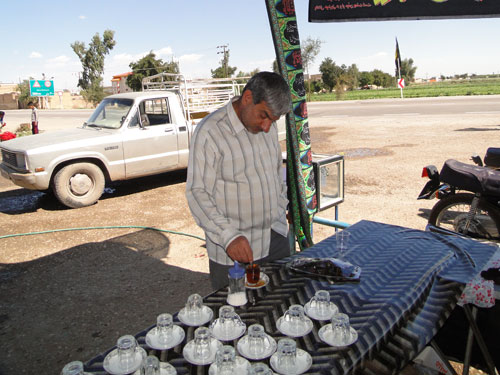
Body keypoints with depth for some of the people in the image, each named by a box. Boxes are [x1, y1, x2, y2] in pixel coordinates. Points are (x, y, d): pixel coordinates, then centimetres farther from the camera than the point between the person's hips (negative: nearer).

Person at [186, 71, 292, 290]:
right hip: (233, 250, -6)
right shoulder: (210, 132, -17)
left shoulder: (269, 128, 6)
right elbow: (197, 193, -19)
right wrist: (229, 237, -27)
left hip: (276, 239, 7)